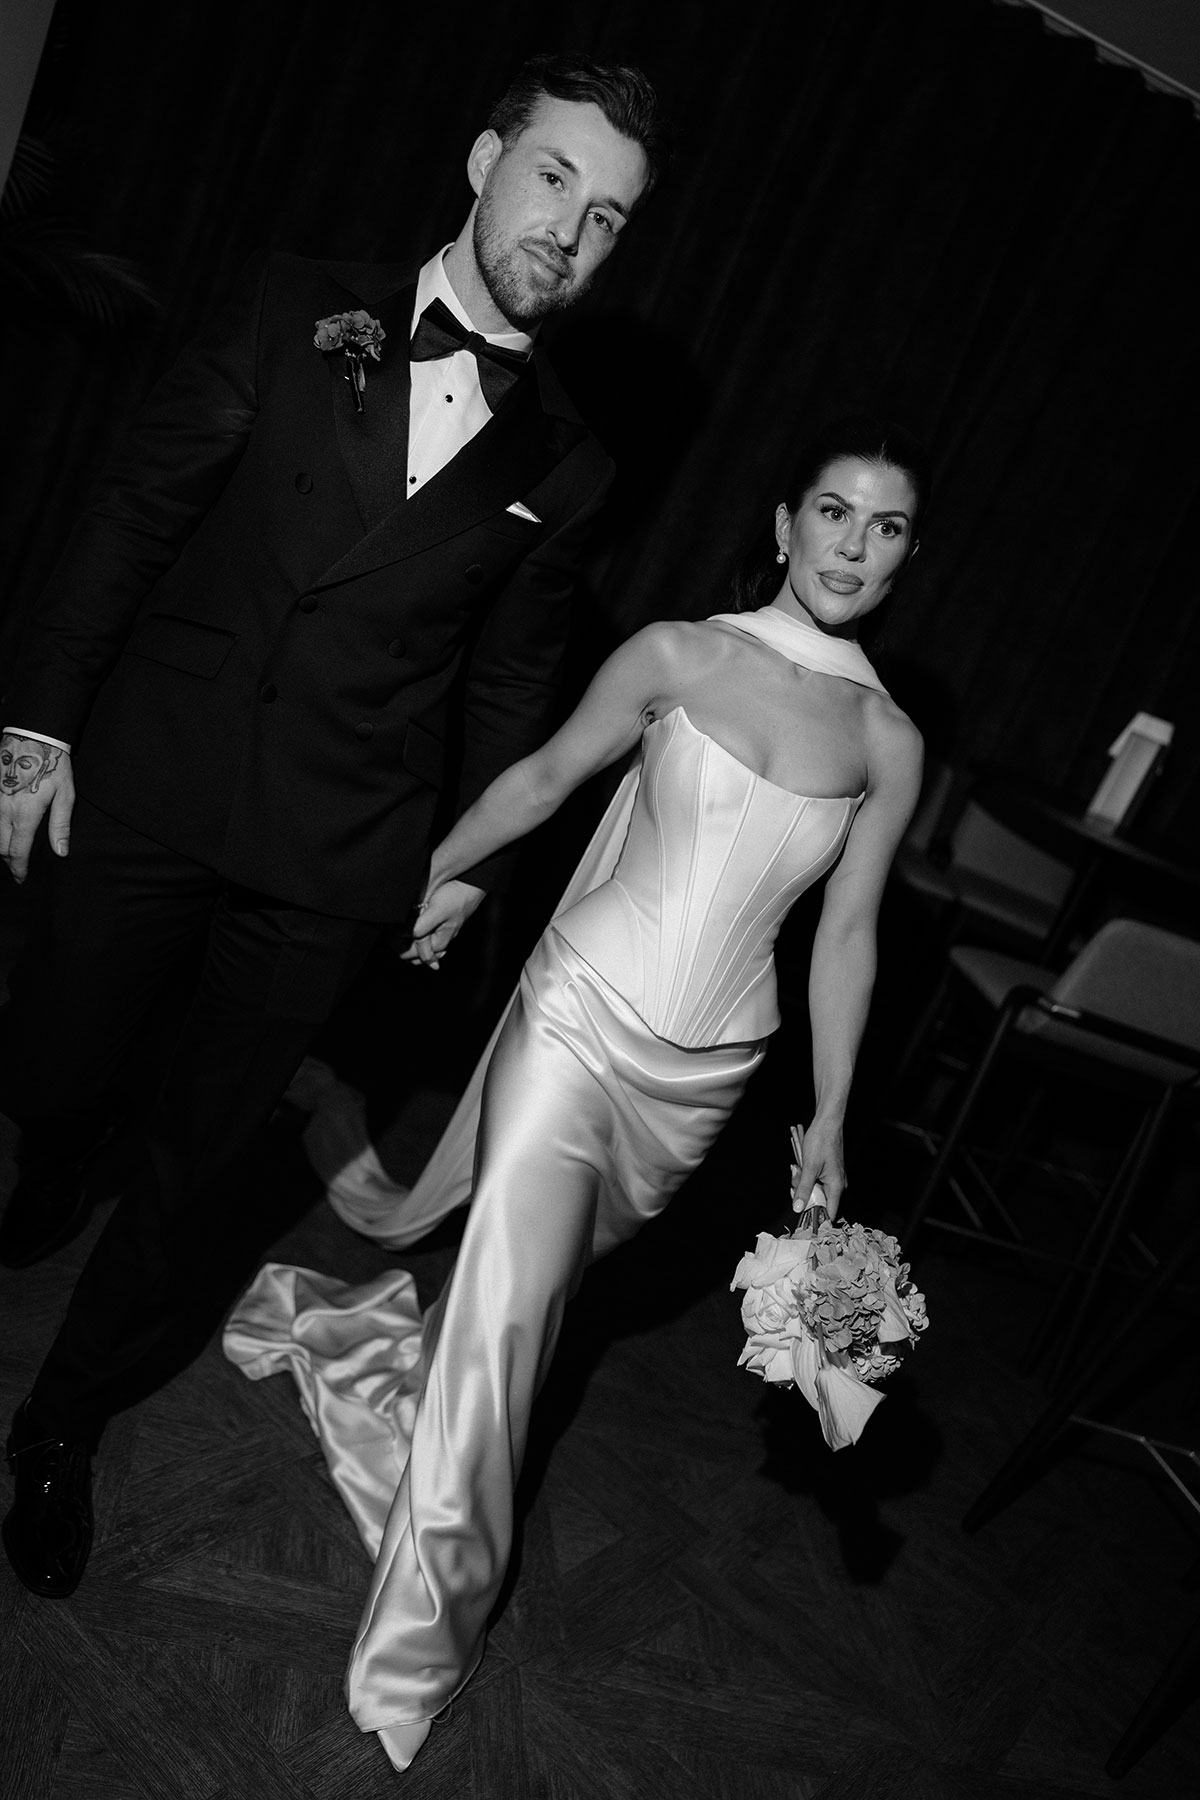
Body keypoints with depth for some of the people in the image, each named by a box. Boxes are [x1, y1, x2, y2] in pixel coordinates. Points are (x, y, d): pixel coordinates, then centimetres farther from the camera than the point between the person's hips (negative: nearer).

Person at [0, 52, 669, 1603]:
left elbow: (510, 680, 12)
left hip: (330, 861, 0)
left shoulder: (564, 467, 5)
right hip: (143, 787, 0)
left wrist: (472, 857, 9)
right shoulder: (298, 310, 2)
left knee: (199, 1155, 7)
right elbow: (137, 510, 2)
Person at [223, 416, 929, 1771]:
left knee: (539, 1269, 18)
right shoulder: (677, 655, -6)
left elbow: (846, 933, 5)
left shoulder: (889, 744, 0)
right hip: (581, 1009, -3)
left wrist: (828, 1120, 6)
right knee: (507, 1301, -5)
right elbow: (548, 773, 5)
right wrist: (439, 869, 5)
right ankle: (419, 1641, 17)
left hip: (704, 1067, 3)